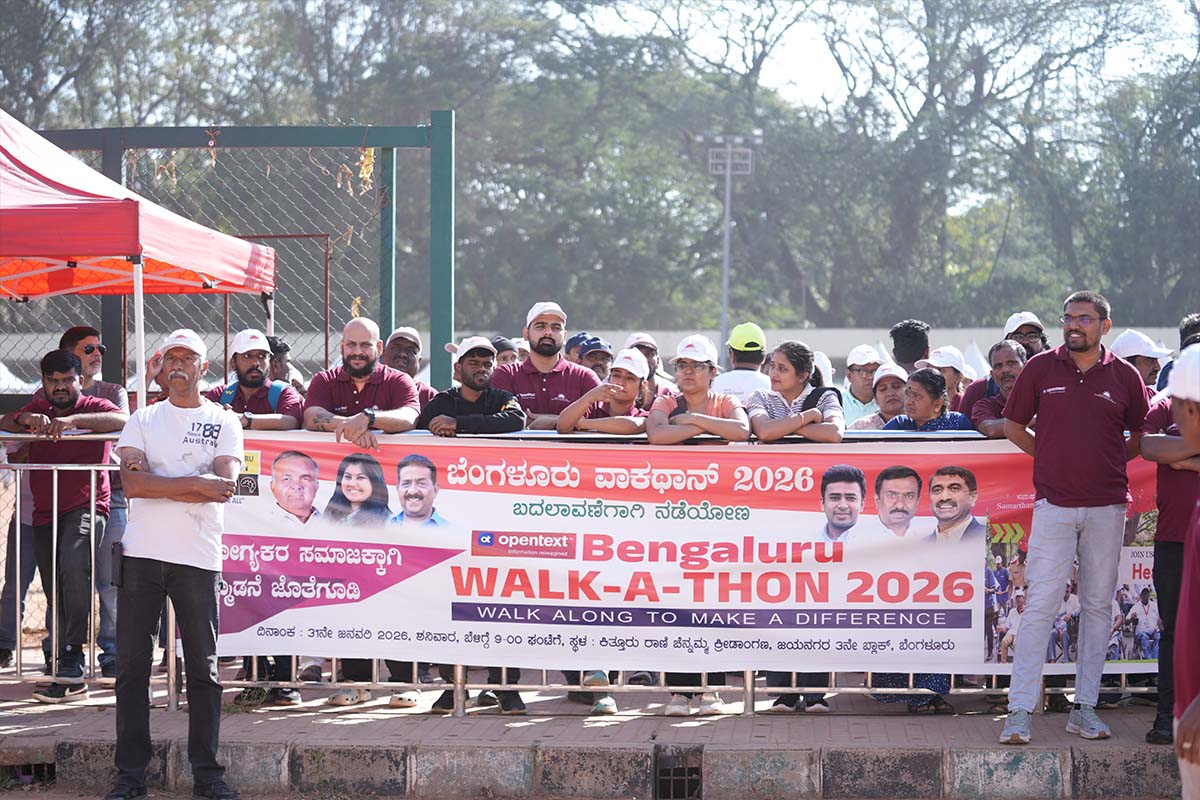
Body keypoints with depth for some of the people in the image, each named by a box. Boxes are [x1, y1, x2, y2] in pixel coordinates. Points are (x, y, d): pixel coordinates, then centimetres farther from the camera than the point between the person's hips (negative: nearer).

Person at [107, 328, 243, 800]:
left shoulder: (223, 422, 8)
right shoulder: (143, 420, 11)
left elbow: (225, 487, -8)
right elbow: (131, 483, -6)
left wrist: (156, 481, -10)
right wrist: (197, 484, -12)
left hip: (199, 558, -1)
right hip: (142, 554, 1)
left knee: (203, 669, 2)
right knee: (133, 665, 1)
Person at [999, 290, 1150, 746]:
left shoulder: (1125, 377, 4)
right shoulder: (1040, 368, 3)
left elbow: (1139, 437, 16)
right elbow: (1013, 427, 12)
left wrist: (1107, 465, 8)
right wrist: (1053, 458, 8)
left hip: (1107, 506, 2)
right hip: (1054, 503, -2)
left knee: (1097, 606, 5)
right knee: (1040, 605, -7)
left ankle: (1085, 708, 12)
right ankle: (1019, 711, -7)